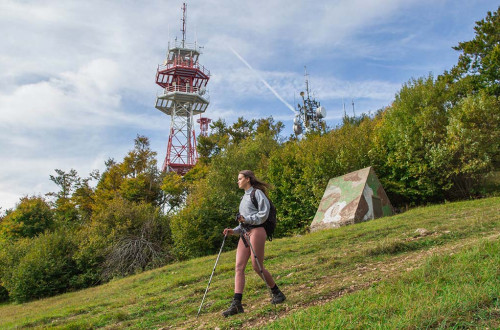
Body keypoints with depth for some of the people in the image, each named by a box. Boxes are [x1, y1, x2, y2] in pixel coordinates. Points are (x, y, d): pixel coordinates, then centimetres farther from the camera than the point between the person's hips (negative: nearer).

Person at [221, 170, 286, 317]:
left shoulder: (257, 193, 1)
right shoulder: (244, 197, 25)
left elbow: (264, 213, -10)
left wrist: (247, 219, -15)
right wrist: (233, 231, 11)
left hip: (256, 231, -8)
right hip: (244, 233, 8)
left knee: (257, 267, -7)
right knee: (239, 267, -5)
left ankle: (277, 293, 14)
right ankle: (236, 304, -9)